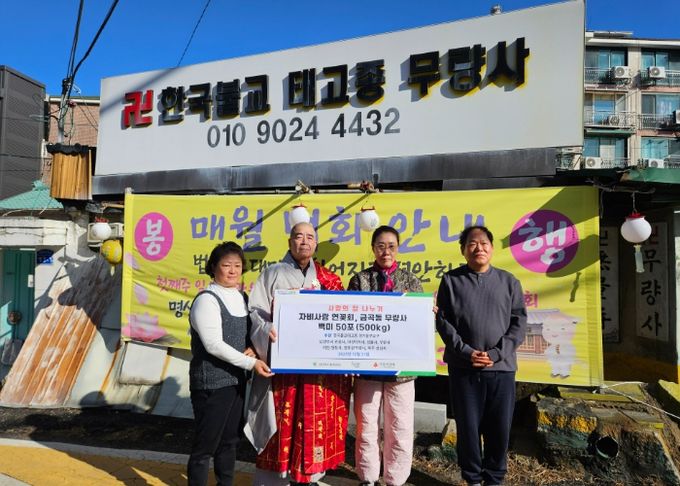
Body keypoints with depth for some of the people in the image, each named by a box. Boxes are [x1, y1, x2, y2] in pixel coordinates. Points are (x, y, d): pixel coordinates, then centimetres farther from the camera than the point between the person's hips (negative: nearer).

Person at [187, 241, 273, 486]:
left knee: (229, 441, 18)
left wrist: (252, 349, -5)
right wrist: (250, 363, -22)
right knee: (206, 444, 3)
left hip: (236, 379, 7)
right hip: (211, 382, -7)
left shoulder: (242, 297, 8)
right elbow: (214, 345, -21)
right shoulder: (207, 299, -15)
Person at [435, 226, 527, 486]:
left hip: (501, 367, 1)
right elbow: (443, 321, -1)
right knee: (468, 426, 7)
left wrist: (495, 354, -10)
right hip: (463, 367, -1)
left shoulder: (509, 281, 7)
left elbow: (519, 322, 2)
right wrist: (466, 352, -13)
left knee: (500, 427, 8)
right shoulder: (451, 280, 4)